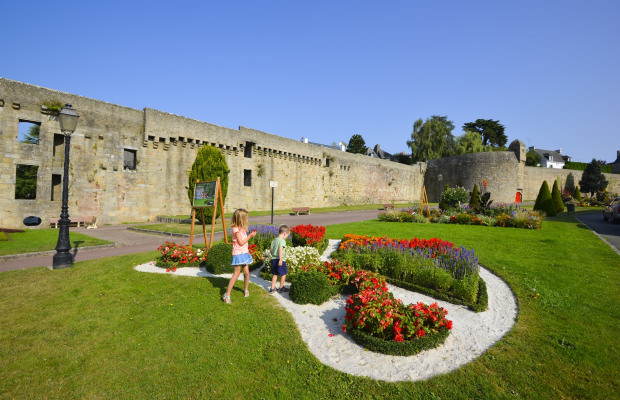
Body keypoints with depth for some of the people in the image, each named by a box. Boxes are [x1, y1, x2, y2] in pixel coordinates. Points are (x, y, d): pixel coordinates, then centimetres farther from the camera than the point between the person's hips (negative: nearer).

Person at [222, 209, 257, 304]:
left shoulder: (242, 228, 11)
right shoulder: (236, 229, -16)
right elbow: (241, 242, -18)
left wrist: (251, 235, 8)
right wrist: (250, 236, -13)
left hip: (245, 253, 8)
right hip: (238, 254, -8)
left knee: (246, 272, 9)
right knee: (237, 273, -9)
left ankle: (246, 290, 29)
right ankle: (227, 295, -3)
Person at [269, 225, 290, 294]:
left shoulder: (274, 240, 10)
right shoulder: (282, 240, -13)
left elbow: (271, 250, 16)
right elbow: (280, 249, -26)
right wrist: (280, 259, -30)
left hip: (273, 259, 7)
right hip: (280, 260, -7)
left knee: (275, 274, 17)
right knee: (283, 274, 11)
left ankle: (272, 288, 17)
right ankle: (281, 288, 22)